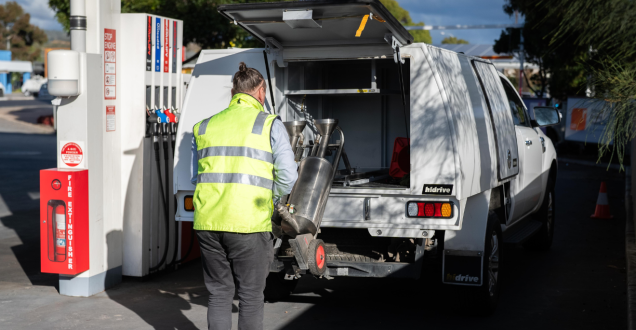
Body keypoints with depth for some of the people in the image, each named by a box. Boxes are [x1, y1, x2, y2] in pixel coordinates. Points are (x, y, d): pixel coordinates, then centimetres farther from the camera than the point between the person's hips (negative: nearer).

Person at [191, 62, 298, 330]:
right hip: (249, 223, -4)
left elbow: (195, 177, 17)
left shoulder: (204, 127, 12)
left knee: (218, 293, 14)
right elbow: (287, 177, -3)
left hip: (207, 222, 4)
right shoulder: (270, 125, 0)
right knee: (251, 296, 8)